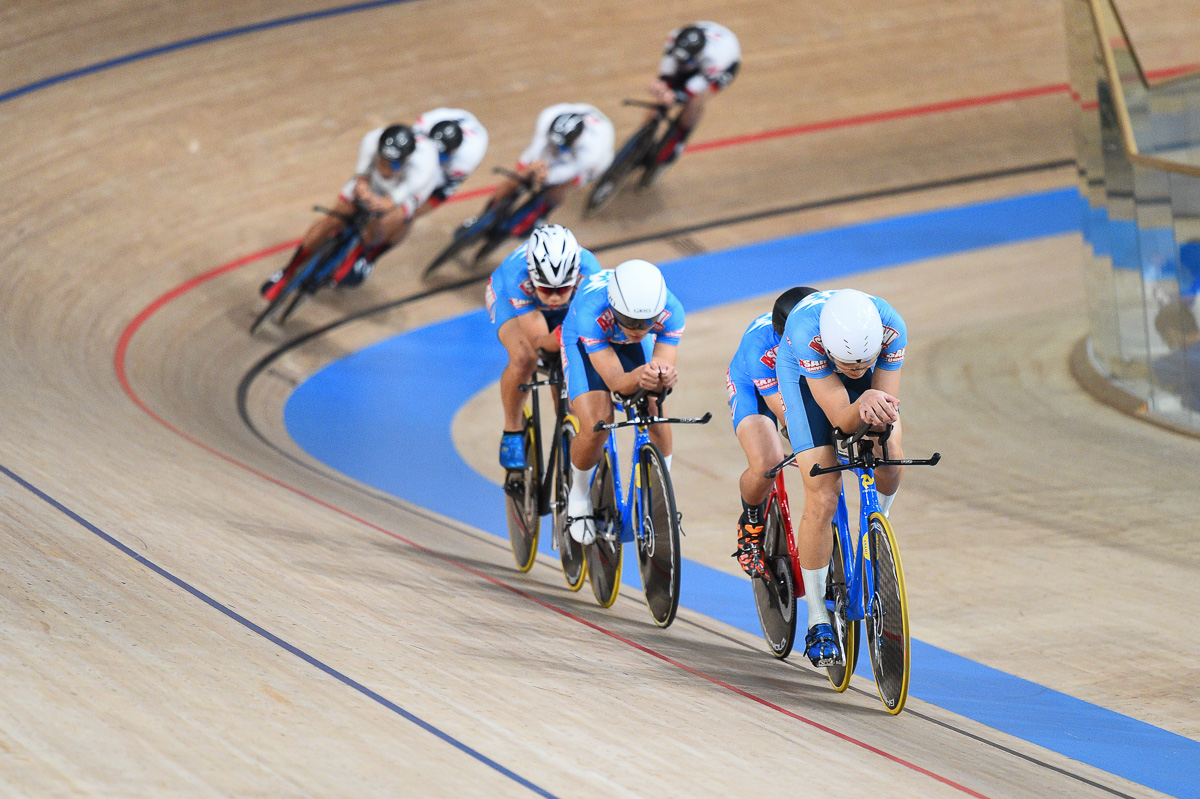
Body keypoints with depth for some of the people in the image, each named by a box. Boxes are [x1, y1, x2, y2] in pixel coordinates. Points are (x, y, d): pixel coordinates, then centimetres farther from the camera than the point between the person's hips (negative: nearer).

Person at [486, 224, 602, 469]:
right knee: (524, 357, -30)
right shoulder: (517, 275, -42)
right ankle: (511, 433, -9)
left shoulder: (589, 271, -39)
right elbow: (540, 341, -40)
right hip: (509, 299, -3)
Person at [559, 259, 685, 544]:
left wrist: (666, 376, -60)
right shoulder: (591, 312, -43)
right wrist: (638, 378, -66)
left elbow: (664, 364, -36)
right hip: (583, 341, -3)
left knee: (656, 413, -19)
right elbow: (615, 381, -43)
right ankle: (579, 495, 9)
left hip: (633, 348, 3)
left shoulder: (671, 312, -36)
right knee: (595, 428, -21)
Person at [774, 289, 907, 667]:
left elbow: (886, 403, -24)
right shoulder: (805, 334, -43)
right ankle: (818, 621, -4)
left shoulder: (892, 328, -36)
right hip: (803, 374, -3)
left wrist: (880, 414, -46)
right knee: (822, 498, -15)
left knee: (891, 458, -19)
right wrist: (863, 405, -61)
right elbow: (841, 419, -41)